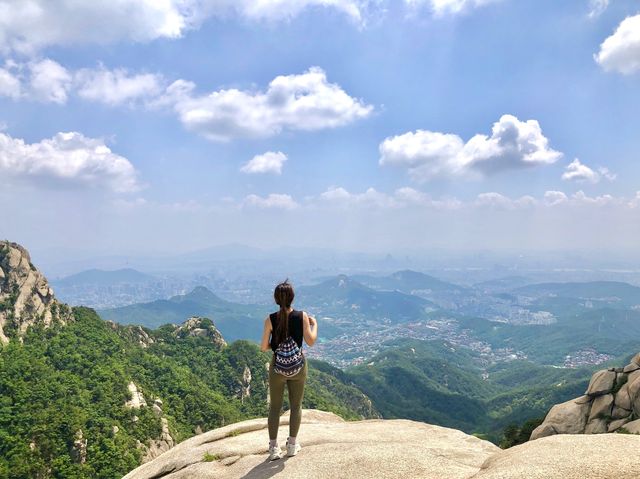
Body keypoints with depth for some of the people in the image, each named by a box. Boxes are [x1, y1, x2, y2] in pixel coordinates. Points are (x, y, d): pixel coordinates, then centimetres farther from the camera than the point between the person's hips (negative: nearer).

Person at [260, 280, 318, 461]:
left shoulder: (270, 320, -13)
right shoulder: (302, 316, -12)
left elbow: (263, 347, -9)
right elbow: (311, 341, -7)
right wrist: (314, 324, 9)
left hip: (277, 367, 0)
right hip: (298, 366, 1)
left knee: (275, 407, 13)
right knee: (296, 405, 16)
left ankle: (274, 448, 18)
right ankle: (292, 444, 26)